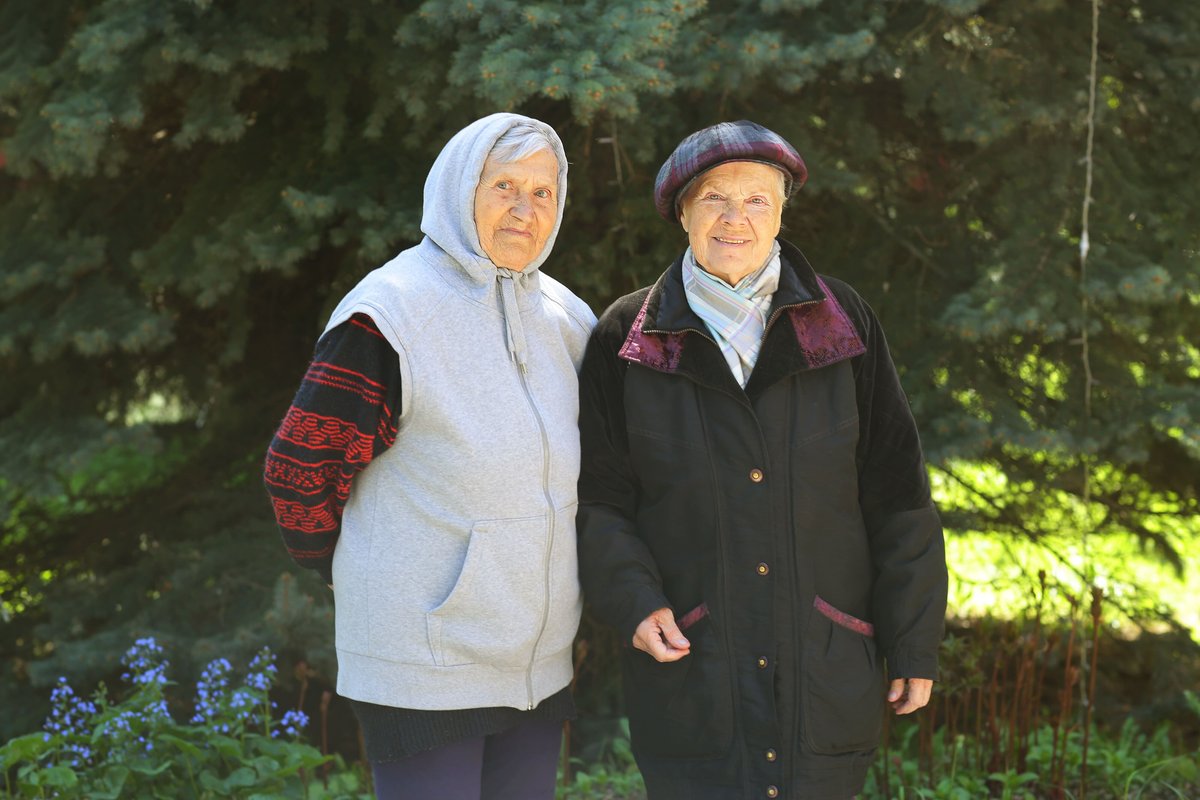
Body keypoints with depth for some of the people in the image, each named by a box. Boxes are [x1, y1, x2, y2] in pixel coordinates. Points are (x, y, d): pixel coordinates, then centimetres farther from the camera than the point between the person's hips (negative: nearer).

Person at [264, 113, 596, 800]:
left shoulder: (565, 320, 9)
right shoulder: (390, 317, -12)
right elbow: (300, 467, -10)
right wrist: (347, 571, 1)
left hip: (540, 660, 7)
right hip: (425, 660, -7)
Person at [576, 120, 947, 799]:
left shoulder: (842, 323, 4)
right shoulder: (627, 339, 3)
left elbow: (897, 495, 5)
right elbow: (599, 495, 5)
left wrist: (914, 642, 3)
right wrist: (633, 600, -11)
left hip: (828, 673, 1)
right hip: (689, 675, -1)